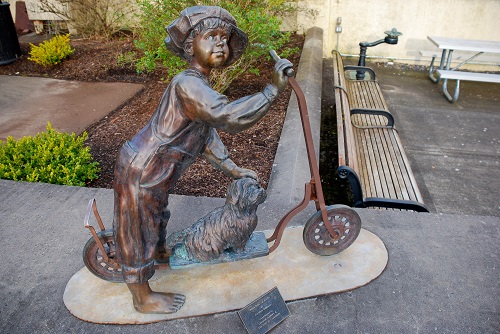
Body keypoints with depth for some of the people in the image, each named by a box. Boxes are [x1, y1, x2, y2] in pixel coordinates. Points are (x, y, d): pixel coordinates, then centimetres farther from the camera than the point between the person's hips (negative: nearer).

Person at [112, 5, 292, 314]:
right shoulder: (187, 84, -28)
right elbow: (230, 117, -42)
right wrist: (274, 89, -36)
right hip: (140, 174, -9)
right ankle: (143, 299, 32)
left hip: (154, 173, 9)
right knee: (138, 235, 10)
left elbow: (207, 135, 12)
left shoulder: (200, 88, 7)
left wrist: (233, 169, 10)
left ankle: (160, 251, 61)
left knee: (155, 216, 32)